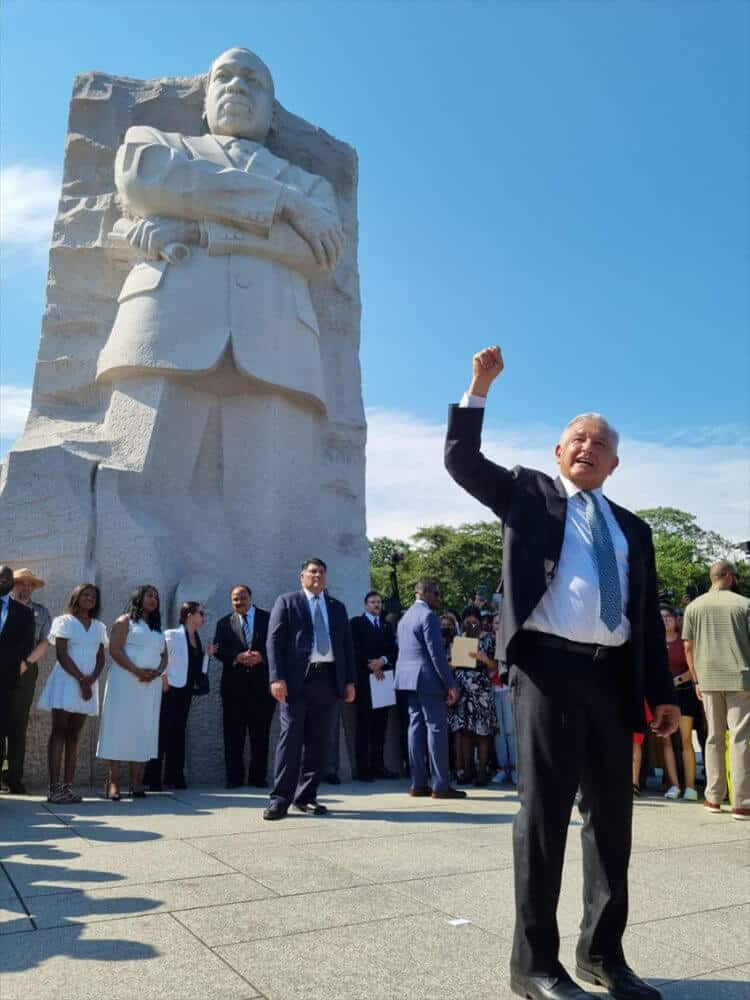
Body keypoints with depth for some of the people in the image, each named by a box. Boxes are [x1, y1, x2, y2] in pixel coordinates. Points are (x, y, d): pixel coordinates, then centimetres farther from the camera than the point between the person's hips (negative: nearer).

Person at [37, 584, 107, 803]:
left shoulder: (99, 627, 15)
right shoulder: (64, 621, 2)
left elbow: (101, 659, 11)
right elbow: (61, 655, -7)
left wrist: (91, 679, -8)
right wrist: (81, 679, -12)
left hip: (88, 684, 4)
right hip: (66, 681, -4)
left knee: (74, 735, 3)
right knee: (59, 732, -6)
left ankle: (68, 786, 3)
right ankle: (54, 787, -8)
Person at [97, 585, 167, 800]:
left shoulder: (157, 628, 20)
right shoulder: (125, 621, 3)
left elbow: (164, 656, 16)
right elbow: (114, 649, -9)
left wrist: (157, 672, -6)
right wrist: (136, 671, -18)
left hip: (150, 686, 6)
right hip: (125, 682, -5)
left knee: (143, 730, 3)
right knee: (120, 727, -6)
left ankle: (136, 781, 5)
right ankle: (113, 781, -4)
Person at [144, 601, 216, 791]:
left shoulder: (197, 638, 13)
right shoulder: (172, 635, -9)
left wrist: (207, 654, 2)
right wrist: (163, 680, -16)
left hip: (186, 691, 7)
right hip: (171, 690, -7)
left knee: (178, 733, 9)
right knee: (163, 732, -6)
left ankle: (175, 778, 15)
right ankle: (154, 780, -2)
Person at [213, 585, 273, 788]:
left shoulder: (268, 619, 6)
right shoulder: (224, 623, 11)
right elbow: (219, 650, 1)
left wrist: (261, 656, -14)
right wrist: (238, 657, -14)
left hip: (261, 683, -1)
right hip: (234, 684, 1)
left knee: (260, 733, 4)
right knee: (233, 733, 4)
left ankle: (258, 776, 12)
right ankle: (234, 777, 12)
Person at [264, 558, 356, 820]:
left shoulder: (338, 607, 18)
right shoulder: (287, 602, 6)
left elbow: (347, 645, 16)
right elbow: (274, 641, -1)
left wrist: (350, 681, 7)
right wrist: (277, 678, -12)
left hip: (327, 679, 4)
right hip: (296, 679, -4)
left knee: (317, 740, 6)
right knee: (291, 737, -6)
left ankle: (306, 796, 15)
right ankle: (280, 799, -1)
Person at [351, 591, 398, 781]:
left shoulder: (386, 626, 20)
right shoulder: (356, 623, 5)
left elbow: (393, 650, 10)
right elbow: (355, 649, -5)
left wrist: (383, 661, -8)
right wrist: (371, 666, -11)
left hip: (383, 678, 5)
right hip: (364, 678, -5)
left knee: (380, 724, 4)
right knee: (364, 725, -4)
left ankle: (378, 766, 8)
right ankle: (363, 768, -2)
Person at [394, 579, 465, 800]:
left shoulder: (405, 617, 18)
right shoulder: (428, 615, -11)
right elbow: (437, 653, -16)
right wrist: (450, 684, -14)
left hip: (408, 680, 9)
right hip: (428, 679, -9)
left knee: (416, 728, 9)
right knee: (436, 729, -5)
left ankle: (418, 784, 11)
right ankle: (440, 786, -4)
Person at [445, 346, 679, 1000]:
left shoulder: (632, 528, 19)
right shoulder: (530, 493, 10)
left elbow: (649, 613, 15)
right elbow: (462, 460, -1)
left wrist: (662, 691, 9)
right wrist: (480, 388, -7)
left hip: (613, 676, 5)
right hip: (549, 666, -5)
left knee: (613, 814, 12)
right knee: (545, 811, -1)